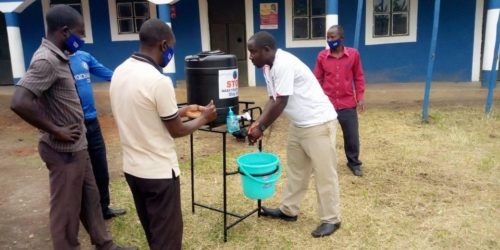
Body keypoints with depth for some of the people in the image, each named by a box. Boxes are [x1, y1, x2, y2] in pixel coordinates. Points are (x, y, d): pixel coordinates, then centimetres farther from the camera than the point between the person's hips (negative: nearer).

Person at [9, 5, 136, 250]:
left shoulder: (57, 57, 8)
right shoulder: (46, 60, -21)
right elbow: (19, 103, -31)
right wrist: (56, 132, -22)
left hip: (76, 146, 10)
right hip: (64, 150, -10)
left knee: (90, 197, 20)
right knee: (66, 209, 6)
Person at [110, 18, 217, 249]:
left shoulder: (119, 72, 2)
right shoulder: (158, 81, -23)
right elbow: (175, 131, -12)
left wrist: (179, 111, 17)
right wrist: (203, 119, 5)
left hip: (132, 168, 8)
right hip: (159, 172, -8)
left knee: (153, 231, 24)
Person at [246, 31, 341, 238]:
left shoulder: (284, 64, -24)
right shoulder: (269, 67, 6)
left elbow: (281, 103, -25)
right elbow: (272, 99, 9)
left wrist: (262, 128, -16)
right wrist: (258, 123, -3)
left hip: (318, 122, -10)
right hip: (299, 123, 10)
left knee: (324, 172, -1)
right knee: (295, 168, 17)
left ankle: (331, 219, 11)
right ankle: (288, 210, 30)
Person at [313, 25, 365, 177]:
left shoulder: (353, 54, -3)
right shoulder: (322, 56, -2)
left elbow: (359, 78, 4)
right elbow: (318, 79, 3)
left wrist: (360, 97, -1)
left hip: (348, 104, 0)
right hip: (327, 104, 0)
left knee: (352, 136, 10)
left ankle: (354, 163, 31)